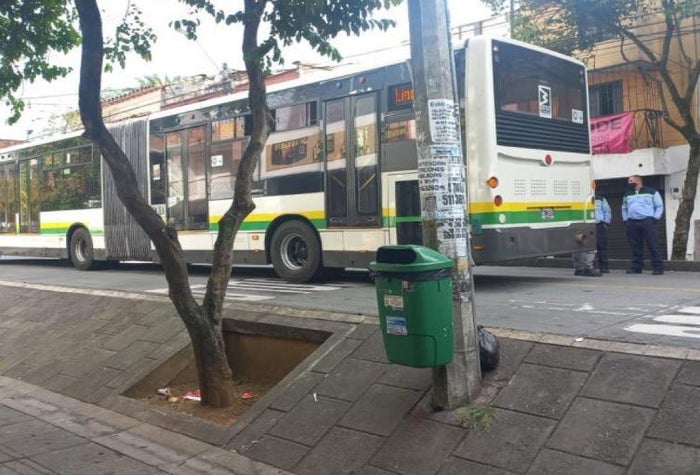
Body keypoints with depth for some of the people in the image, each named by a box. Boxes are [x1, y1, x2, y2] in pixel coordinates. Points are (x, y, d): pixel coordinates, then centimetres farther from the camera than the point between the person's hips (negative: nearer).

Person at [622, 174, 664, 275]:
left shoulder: (652, 192, 6)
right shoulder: (627, 195, 20)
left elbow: (659, 206, 6)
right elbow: (624, 208, 28)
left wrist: (655, 218, -5)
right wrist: (625, 220, 14)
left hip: (648, 221, -4)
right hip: (632, 223, 4)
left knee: (653, 245, -8)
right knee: (635, 246, 3)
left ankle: (658, 267, -8)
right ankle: (636, 266, 8)